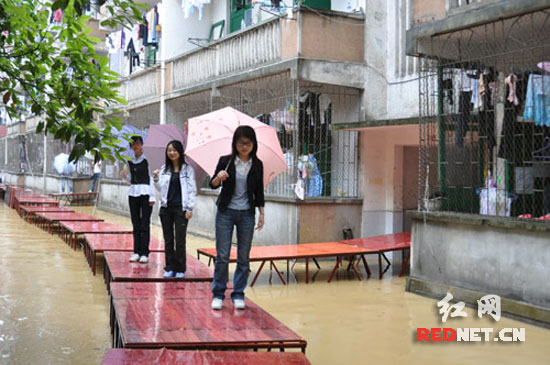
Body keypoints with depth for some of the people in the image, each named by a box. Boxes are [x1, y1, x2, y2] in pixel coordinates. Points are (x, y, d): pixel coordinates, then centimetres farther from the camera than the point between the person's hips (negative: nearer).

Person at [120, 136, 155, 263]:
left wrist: (152, 196, -12)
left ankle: (144, 253, 1)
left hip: (145, 193, -5)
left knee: (145, 225, -4)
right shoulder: (130, 161, 12)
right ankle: (136, 252, 12)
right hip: (133, 193, 6)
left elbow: (151, 177, -7)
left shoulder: (147, 159, -6)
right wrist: (125, 176, -2)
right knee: (136, 225, 7)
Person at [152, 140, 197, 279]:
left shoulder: (188, 169, -1)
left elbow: (192, 190, -2)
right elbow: (160, 188, 14)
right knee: (168, 240, 7)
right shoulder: (164, 169, 9)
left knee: (180, 240, 0)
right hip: (166, 208, 4)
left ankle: (180, 269, 8)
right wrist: (156, 179, -6)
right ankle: (170, 268, 15)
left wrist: (190, 208, -8)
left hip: (180, 208, -3)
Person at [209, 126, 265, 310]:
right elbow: (213, 185, -4)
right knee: (222, 255, -2)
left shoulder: (257, 165, 3)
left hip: (247, 214, 2)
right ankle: (218, 294, 11)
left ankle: (238, 294, 15)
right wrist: (218, 177, -25)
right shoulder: (225, 161, -2)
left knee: (244, 257, 4)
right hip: (226, 212, -2)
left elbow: (259, 191, 9)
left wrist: (262, 213, 5)